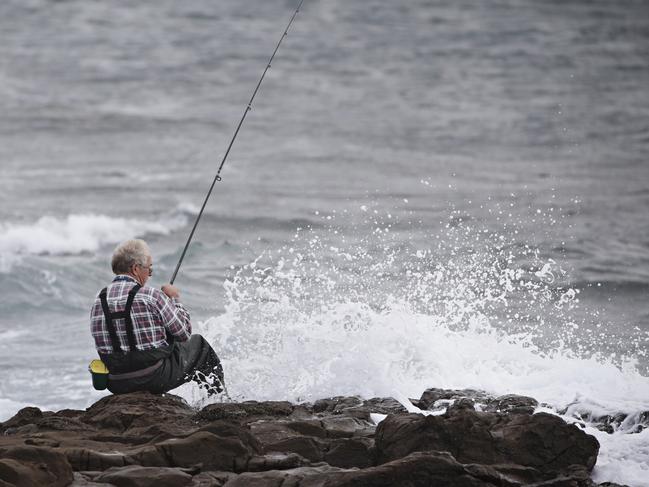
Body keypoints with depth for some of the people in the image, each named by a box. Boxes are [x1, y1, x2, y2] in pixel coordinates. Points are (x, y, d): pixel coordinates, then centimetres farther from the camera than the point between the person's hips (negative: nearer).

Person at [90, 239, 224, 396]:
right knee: (198, 343, 21)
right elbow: (184, 333, -8)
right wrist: (175, 299, 9)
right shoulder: (151, 296, -16)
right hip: (156, 379, -6)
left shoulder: (99, 300, 0)